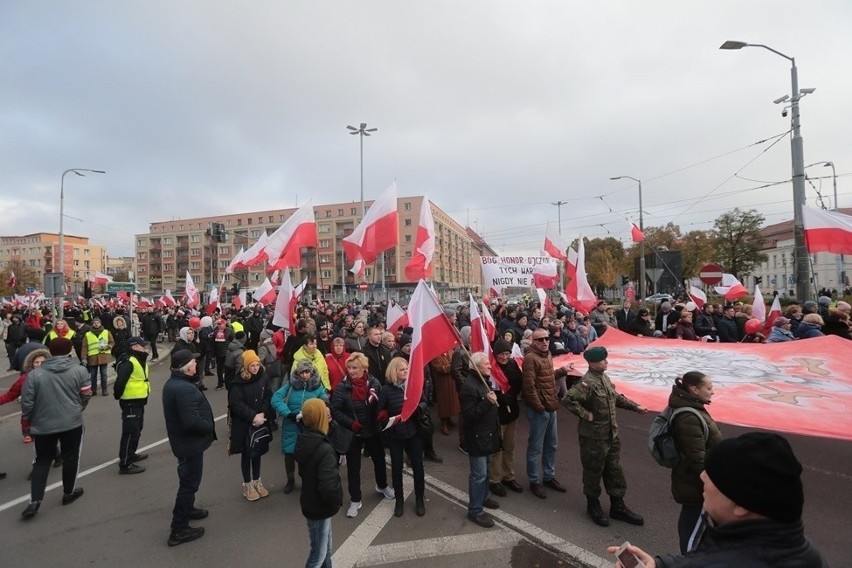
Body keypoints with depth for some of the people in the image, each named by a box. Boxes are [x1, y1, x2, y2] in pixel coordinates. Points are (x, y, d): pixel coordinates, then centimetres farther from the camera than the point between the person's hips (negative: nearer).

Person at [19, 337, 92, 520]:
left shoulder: (34, 374, -8)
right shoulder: (79, 370, -9)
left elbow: (27, 402, -5)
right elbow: (86, 396, -1)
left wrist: (28, 419, 13)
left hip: (43, 424, 1)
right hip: (72, 423, -1)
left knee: (42, 460, 16)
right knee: (70, 457, 15)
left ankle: (35, 501, 8)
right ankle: (69, 493, 26)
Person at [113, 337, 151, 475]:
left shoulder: (140, 360, 12)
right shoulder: (128, 362, -21)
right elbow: (120, 381, -26)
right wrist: (118, 395, -16)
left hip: (138, 400, 11)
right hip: (130, 402, -11)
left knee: (136, 430, 23)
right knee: (130, 432, -6)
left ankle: (131, 455, 39)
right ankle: (125, 464, 1)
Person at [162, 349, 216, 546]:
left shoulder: (172, 383, 4)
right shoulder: (185, 389, -30)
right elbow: (192, 421, -34)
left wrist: (207, 425, 6)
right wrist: (210, 427, -16)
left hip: (181, 440, 10)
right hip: (190, 443, -10)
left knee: (188, 480, 28)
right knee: (189, 483, 3)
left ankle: (186, 509, 47)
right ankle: (179, 529, 13)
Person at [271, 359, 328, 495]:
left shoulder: (317, 386, -4)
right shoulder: (291, 385, -6)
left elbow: (325, 404, -5)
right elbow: (276, 398, -12)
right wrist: (288, 413, -21)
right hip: (291, 427, 0)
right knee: (289, 454, 8)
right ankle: (290, 480, 35)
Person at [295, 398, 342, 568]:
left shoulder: (303, 439, -6)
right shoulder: (324, 450, -33)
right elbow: (328, 487, -35)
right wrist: (337, 501, -15)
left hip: (310, 502, 8)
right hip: (319, 508, -8)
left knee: (326, 547, 26)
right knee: (318, 554, 12)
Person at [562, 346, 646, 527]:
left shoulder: (604, 378, 5)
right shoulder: (587, 382, -24)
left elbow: (616, 397, 21)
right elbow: (568, 399, -34)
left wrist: (635, 406, 16)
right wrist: (585, 414, -25)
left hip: (611, 434, 8)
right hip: (593, 437, -8)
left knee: (614, 470, 18)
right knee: (593, 471, 9)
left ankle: (617, 506, 33)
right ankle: (593, 505, 29)